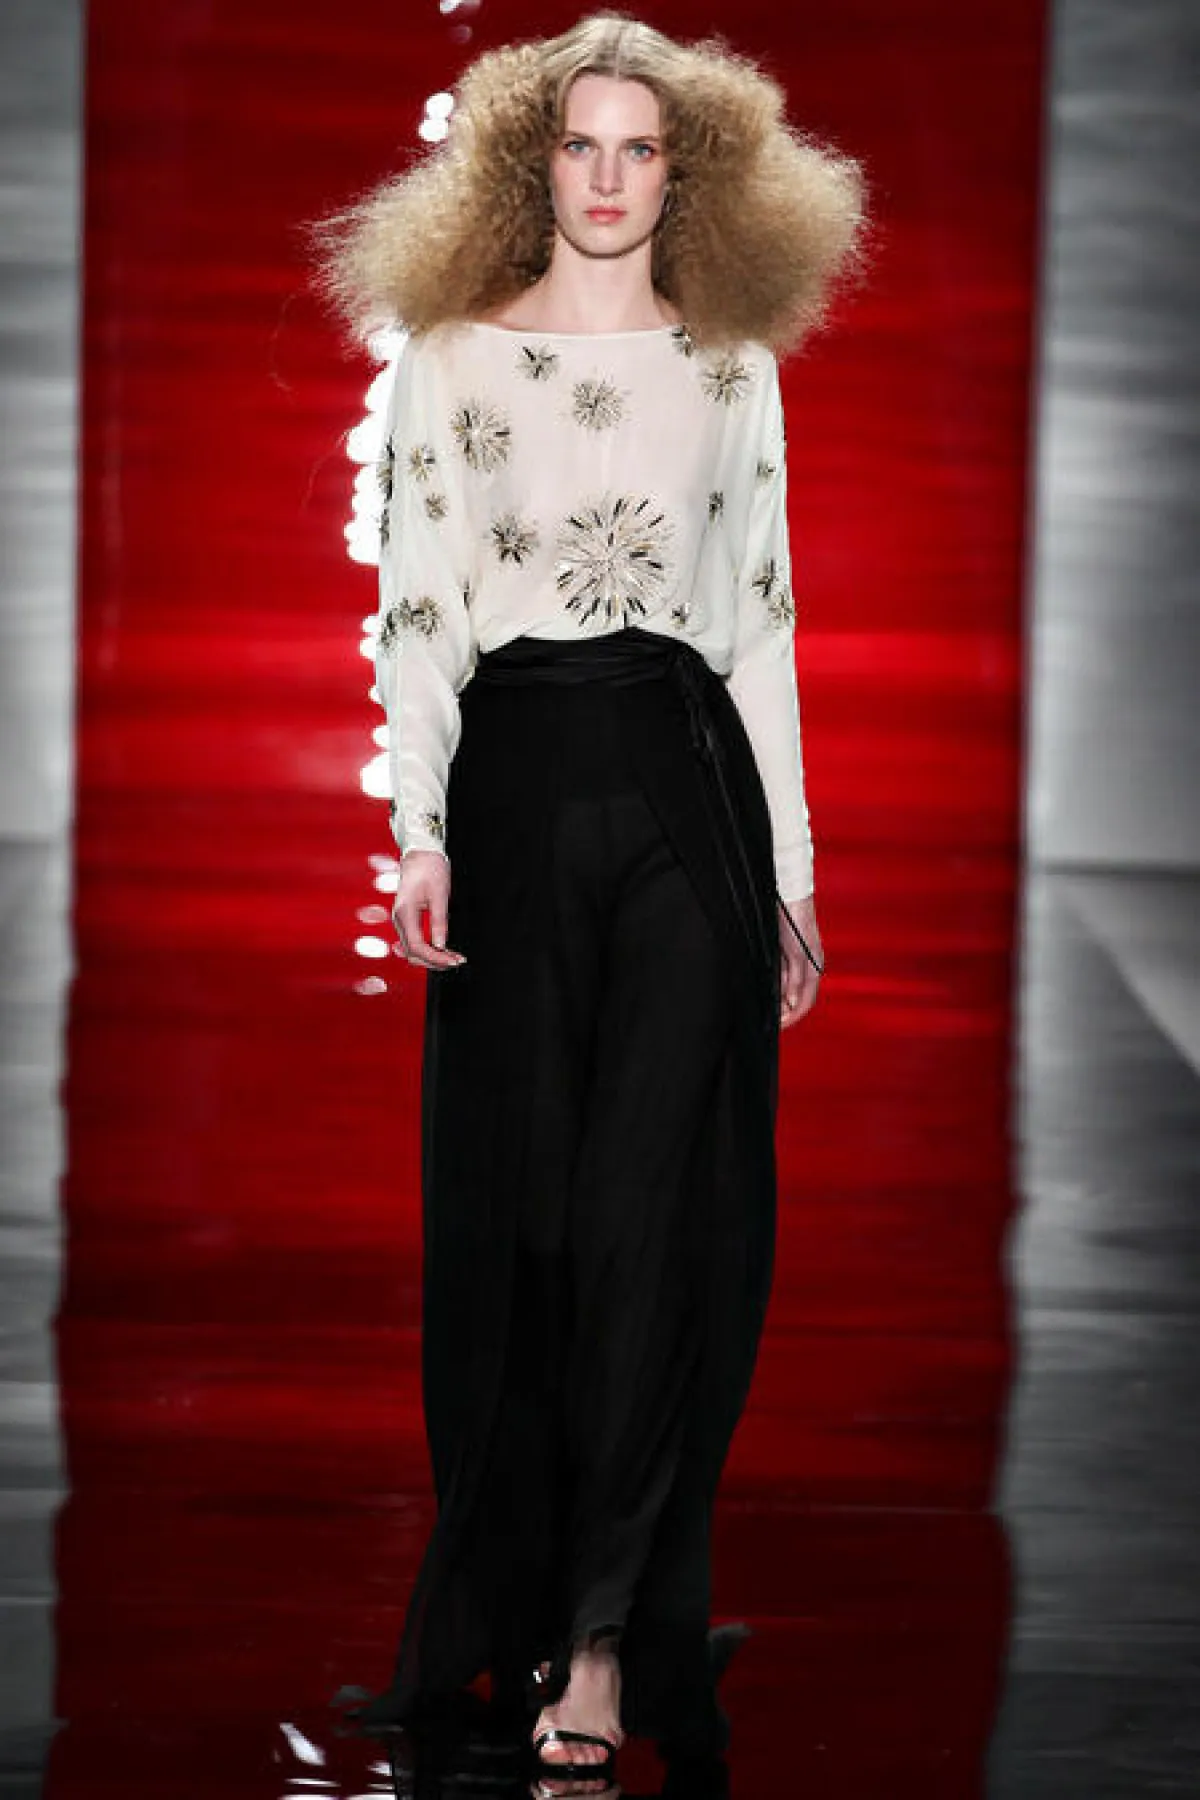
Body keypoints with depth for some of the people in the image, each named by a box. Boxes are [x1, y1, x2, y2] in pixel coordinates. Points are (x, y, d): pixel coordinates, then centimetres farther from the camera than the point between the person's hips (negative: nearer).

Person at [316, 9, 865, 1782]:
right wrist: (418, 828, -6)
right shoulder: (451, 356, 10)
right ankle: (532, 1599, 13)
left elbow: (764, 619, 13)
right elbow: (418, 604, 5)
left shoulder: (734, 369, 13)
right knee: (519, 1209, 1)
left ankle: (602, 1634, -7)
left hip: (688, 782, 0)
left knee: (653, 1207, -8)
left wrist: (793, 872, 10)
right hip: (515, 776, 0)